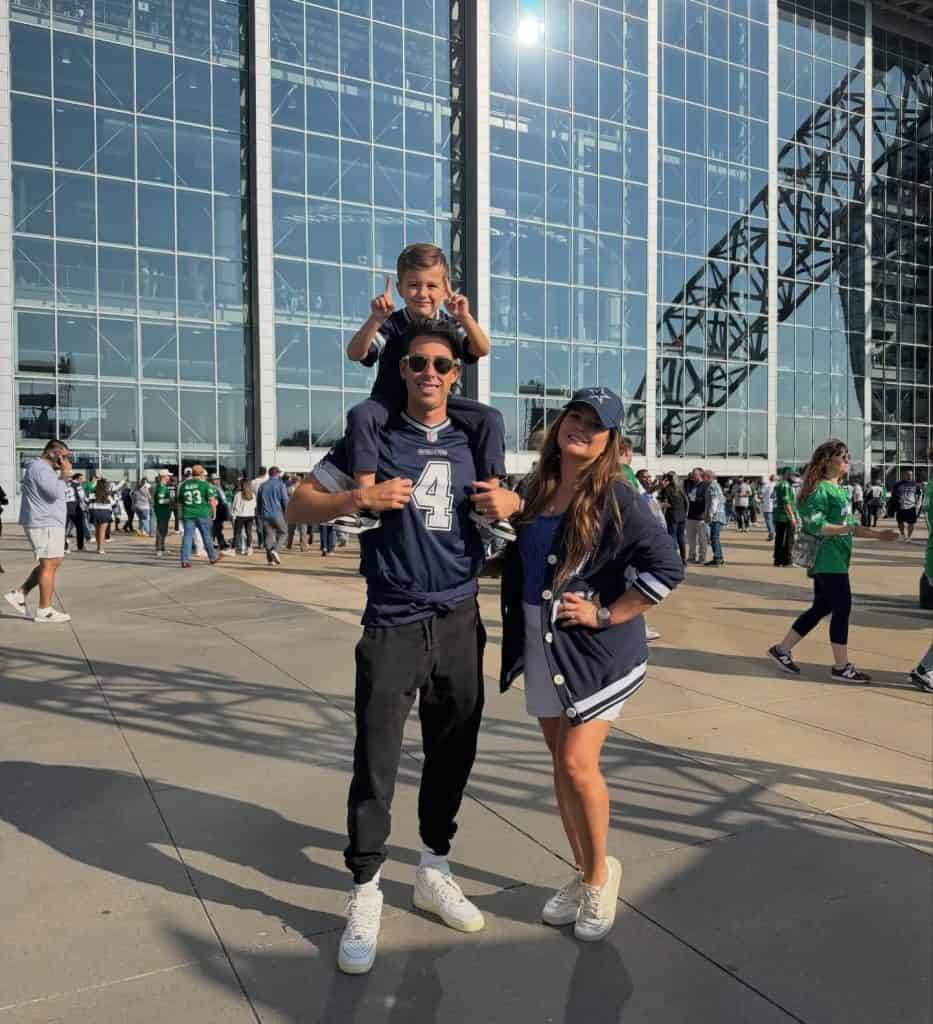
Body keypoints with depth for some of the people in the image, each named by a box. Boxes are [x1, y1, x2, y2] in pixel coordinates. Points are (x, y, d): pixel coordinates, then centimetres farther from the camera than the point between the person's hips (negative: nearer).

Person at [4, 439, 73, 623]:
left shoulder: (44, 469, 19)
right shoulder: (39, 468, -14)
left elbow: (58, 494, 22)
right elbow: (55, 493, -24)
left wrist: (63, 475, 11)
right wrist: (65, 474, -11)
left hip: (48, 523, 11)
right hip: (44, 525, -11)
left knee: (52, 564, 16)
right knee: (49, 566, -6)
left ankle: (19, 594, 17)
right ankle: (45, 611, -1)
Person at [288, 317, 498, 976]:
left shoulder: (473, 443, 9)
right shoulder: (373, 437, 0)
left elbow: (511, 501, 22)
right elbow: (299, 507, 0)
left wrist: (510, 502, -2)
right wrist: (361, 497, -17)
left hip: (460, 623, 4)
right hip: (393, 626, -3)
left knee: (453, 755, 13)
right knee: (376, 764, -1)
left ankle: (435, 873, 34)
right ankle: (365, 899, 18)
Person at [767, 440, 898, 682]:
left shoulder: (840, 490, 16)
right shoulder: (820, 489, -13)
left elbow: (848, 524, 21)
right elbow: (815, 526, -20)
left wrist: (878, 534, 15)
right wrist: (849, 528, -25)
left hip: (836, 558, 10)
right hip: (828, 559, -10)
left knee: (821, 607, 13)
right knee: (842, 608, -5)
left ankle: (782, 650, 20)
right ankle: (841, 666, 6)